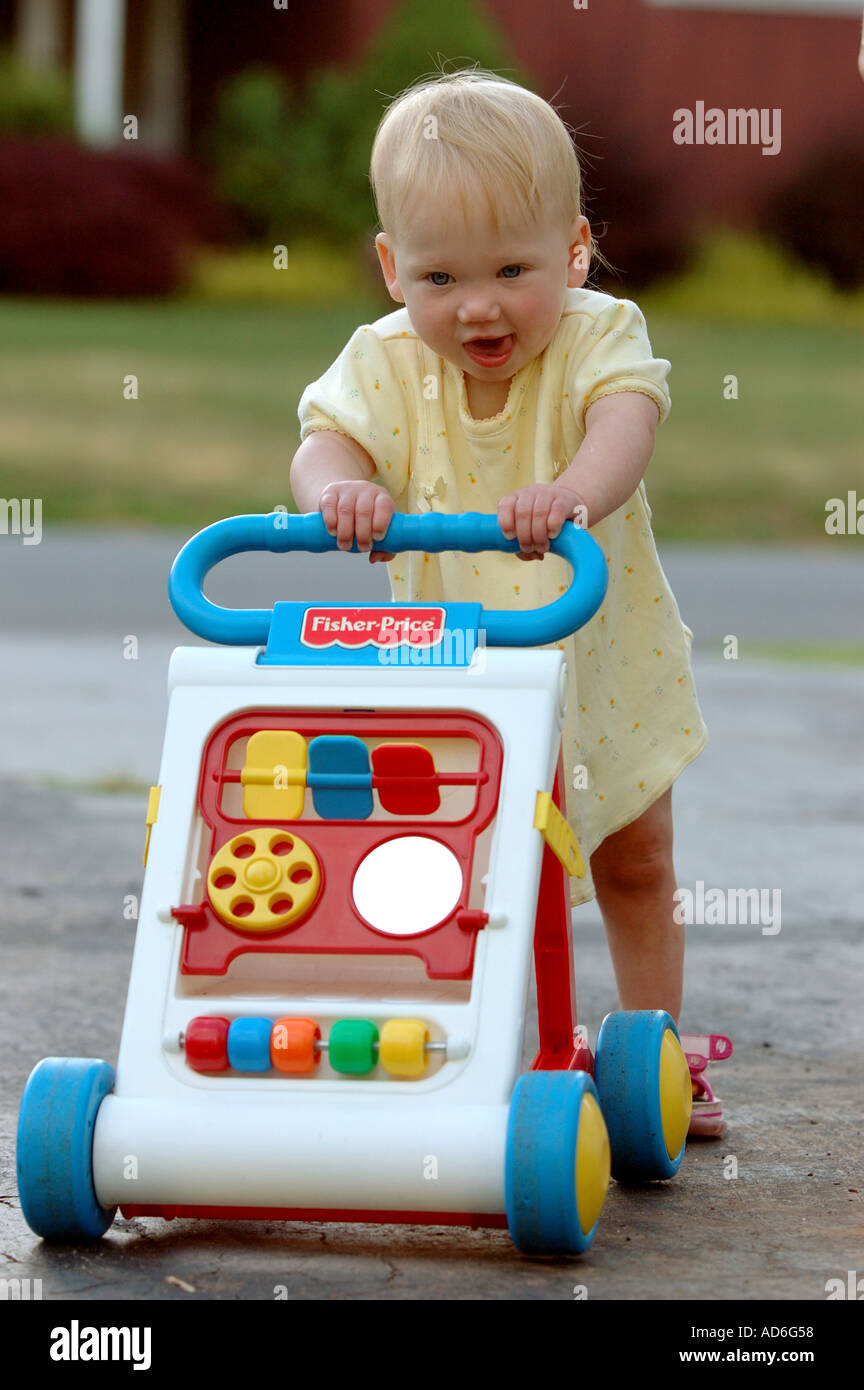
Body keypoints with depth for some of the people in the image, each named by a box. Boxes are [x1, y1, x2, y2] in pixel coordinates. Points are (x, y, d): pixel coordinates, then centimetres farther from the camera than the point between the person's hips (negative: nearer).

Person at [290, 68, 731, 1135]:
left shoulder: (597, 335, -22)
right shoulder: (388, 364, -17)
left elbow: (624, 424, -41)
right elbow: (326, 440, -30)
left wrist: (574, 491, -63)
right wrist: (340, 490, -56)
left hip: (603, 667, 1)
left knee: (635, 862, 16)